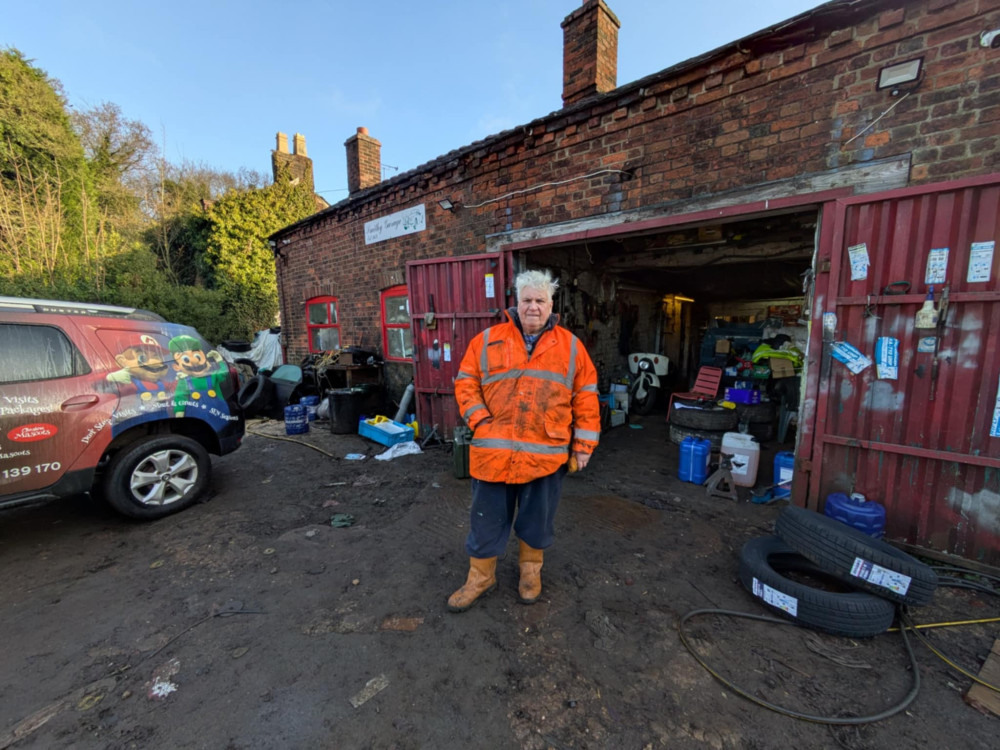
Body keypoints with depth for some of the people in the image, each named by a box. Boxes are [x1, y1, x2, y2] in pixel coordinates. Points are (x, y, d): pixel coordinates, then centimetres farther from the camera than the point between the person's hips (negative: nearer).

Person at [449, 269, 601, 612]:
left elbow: (586, 397, 4)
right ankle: (480, 576, 35)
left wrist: (583, 445, 0)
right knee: (488, 518, 13)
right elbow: (466, 382, 5)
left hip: (547, 452, 0)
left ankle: (530, 569, 44)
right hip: (494, 451, 0)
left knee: (537, 518, 18)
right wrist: (479, 419, -8)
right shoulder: (487, 340, 3)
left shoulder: (570, 346, 3)